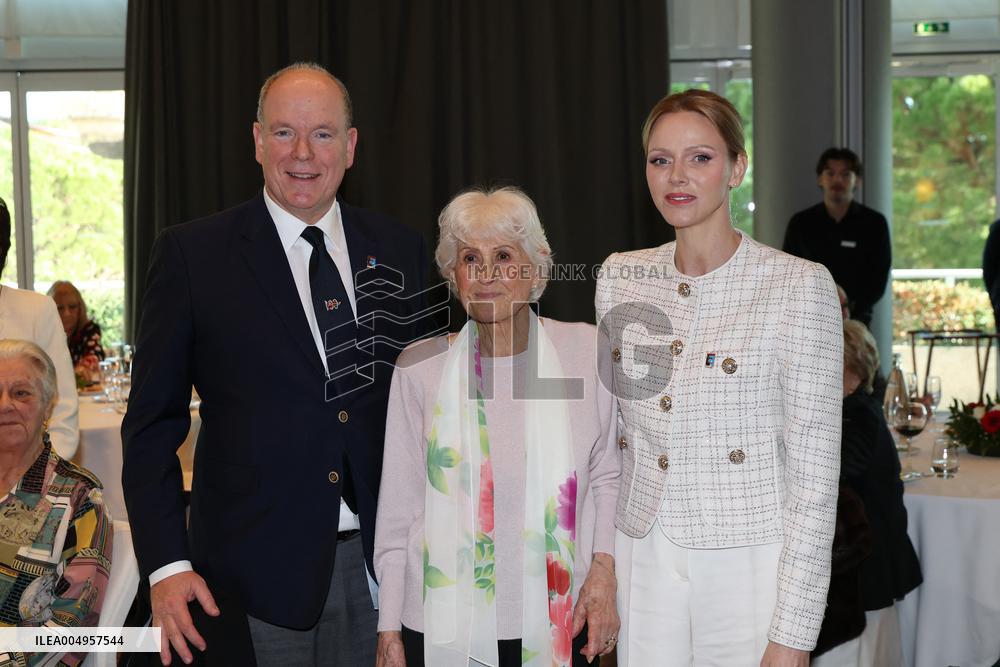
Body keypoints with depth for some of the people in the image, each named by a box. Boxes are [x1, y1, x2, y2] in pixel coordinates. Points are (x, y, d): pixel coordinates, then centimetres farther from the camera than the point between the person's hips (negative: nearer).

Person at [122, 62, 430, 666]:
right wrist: (166, 565, -9)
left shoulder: (400, 250, 6)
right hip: (255, 574, -3)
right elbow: (153, 424, -1)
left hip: (379, 565, 3)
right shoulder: (193, 253, -3)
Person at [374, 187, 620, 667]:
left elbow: (607, 475, 7)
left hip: (559, 622, 1)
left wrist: (603, 571, -4)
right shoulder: (419, 367, -3)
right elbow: (399, 506, 2)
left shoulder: (585, 352, -2)